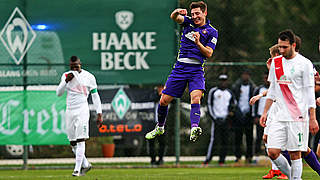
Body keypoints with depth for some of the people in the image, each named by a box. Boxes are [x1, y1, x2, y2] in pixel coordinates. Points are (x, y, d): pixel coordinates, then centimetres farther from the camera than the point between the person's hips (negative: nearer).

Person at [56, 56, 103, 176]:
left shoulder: (89, 77, 0)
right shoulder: (66, 75, 9)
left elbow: (95, 96, 3)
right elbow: (58, 93, 4)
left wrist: (99, 114, -2)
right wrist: (66, 81, -11)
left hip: (82, 110, -4)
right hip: (69, 111, 4)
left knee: (80, 140, -15)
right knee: (72, 143, 5)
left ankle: (77, 169, -17)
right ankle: (85, 165, 22)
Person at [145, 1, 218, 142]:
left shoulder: (212, 32, 3)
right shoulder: (188, 22, 8)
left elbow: (209, 53, -4)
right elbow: (174, 17, -11)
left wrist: (198, 43, -20)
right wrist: (177, 12, -34)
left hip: (196, 69, -3)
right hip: (180, 67, 3)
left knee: (195, 97, -29)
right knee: (164, 100, 3)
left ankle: (194, 128, -44)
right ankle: (160, 127, 27)